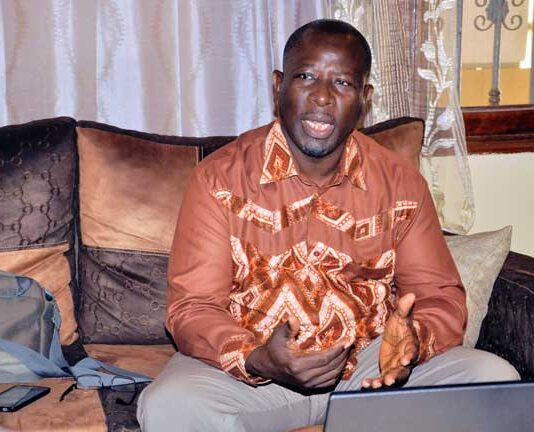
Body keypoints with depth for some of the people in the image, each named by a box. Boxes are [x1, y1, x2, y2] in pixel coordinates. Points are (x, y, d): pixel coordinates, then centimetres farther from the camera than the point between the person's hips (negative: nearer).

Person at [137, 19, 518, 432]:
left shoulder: (400, 182, 0)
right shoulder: (221, 178, -7)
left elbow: (441, 294, 3)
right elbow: (193, 307, -10)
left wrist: (414, 340, -22)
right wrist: (258, 360, -30)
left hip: (371, 365, 2)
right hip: (250, 367, -1)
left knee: (496, 380, -19)